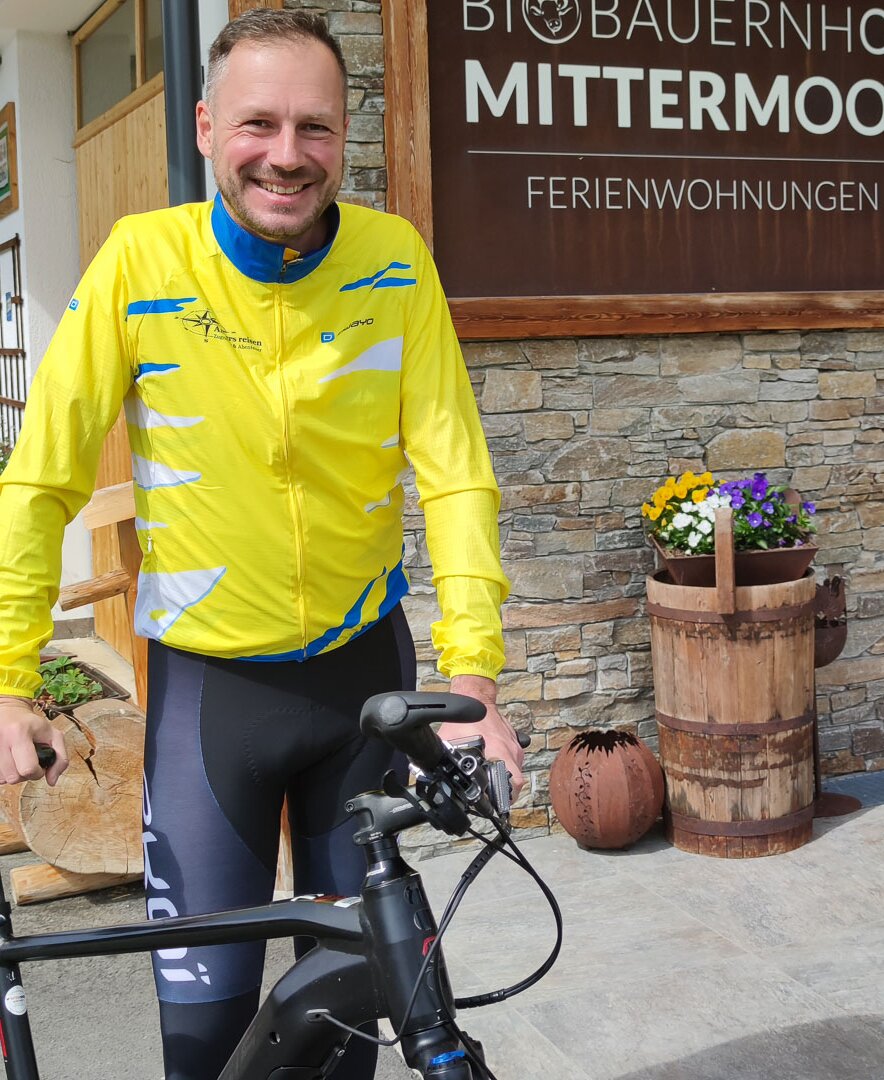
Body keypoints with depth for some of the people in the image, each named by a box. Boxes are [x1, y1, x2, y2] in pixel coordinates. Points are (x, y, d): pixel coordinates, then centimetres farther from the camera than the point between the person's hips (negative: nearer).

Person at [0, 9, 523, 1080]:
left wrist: (473, 678, -18)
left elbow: (454, 475, -9)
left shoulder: (395, 260, -9)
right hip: (208, 681, -1)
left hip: (365, 667, 2)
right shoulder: (140, 259, -13)